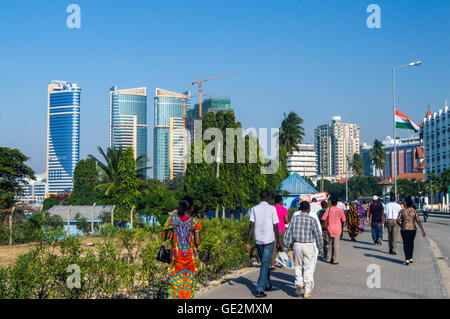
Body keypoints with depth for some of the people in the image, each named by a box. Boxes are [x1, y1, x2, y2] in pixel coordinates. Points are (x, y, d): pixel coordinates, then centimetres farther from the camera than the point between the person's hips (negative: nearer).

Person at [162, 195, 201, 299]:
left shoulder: (173, 218, -6)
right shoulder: (195, 222, -10)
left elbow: (166, 236, -1)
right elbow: (197, 242, -11)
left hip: (176, 255, 1)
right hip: (190, 255, -1)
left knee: (175, 282, 10)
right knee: (189, 282, 12)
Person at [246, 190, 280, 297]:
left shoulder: (254, 209, 2)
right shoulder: (272, 209, -5)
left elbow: (251, 226, -2)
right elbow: (275, 226, -5)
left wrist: (248, 242, -1)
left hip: (258, 240, 4)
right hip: (269, 240, -4)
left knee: (265, 263, 20)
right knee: (265, 265, -3)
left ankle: (267, 285, 32)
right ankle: (260, 289, -10)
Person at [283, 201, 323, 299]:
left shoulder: (294, 219, 1)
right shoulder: (312, 220, -6)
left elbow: (288, 234, 2)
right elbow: (318, 236, -1)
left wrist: (286, 247, 9)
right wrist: (321, 249, 9)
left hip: (297, 245, 2)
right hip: (308, 246, -2)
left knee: (298, 266, 19)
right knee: (308, 268, 4)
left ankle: (298, 284, 0)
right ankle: (307, 292, 4)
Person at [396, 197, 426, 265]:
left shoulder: (402, 211, -1)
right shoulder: (414, 211, -1)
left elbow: (397, 220, -6)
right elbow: (418, 221, -7)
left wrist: (400, 225, 14)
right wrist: (423, 230, -6)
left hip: (404, 229, -1)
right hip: (412, 229, 1)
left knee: (405, 244, 1)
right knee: (411, 243, 18)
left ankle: (407, 259, -12)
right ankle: (410, 258, 23)